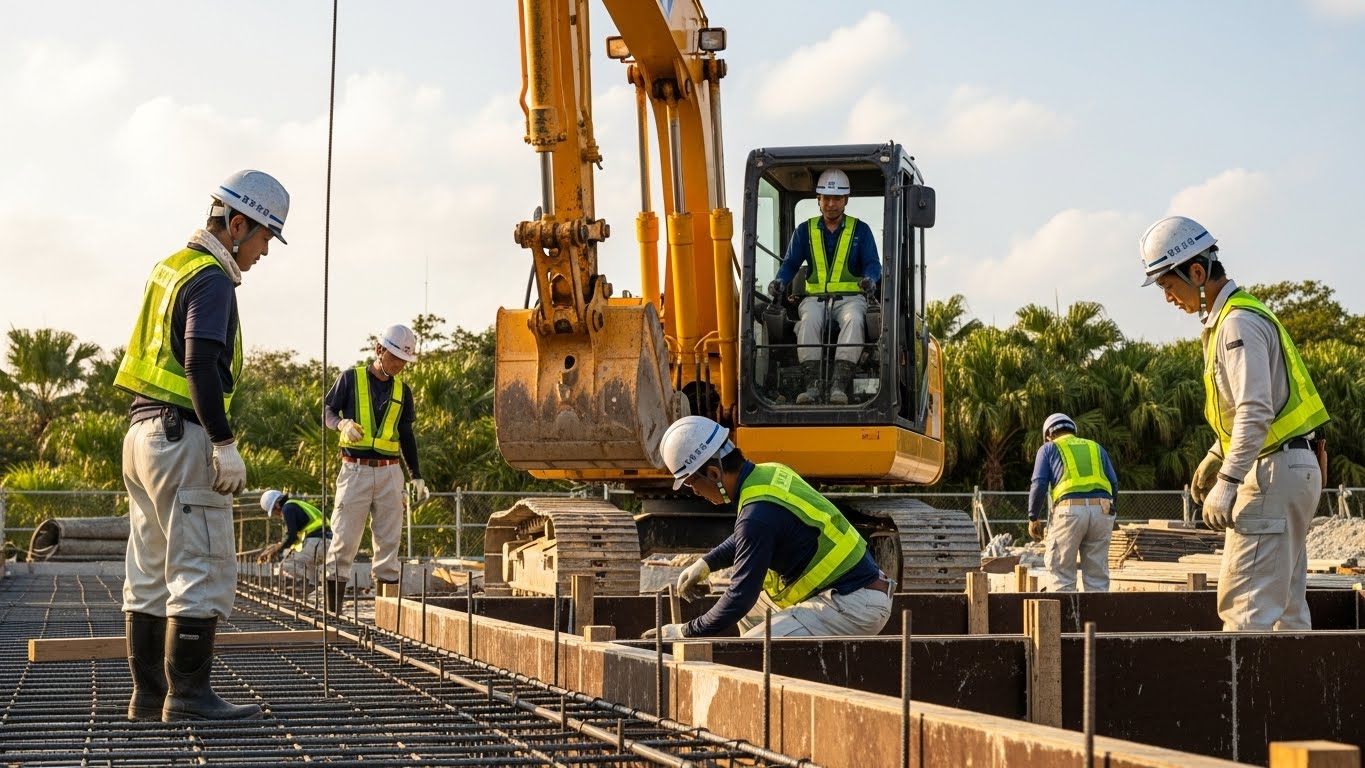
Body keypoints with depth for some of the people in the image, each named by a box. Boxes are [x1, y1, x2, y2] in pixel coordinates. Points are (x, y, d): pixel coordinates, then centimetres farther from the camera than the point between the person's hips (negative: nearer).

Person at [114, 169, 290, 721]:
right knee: (203, 571, -8)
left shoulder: (170, 268, 19)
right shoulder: (211, 279, -10)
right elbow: (200, 366, -20)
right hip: (182, 436, -10)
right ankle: (188, 695, -8)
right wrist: (225, 444, -20)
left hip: (143, 430, 10)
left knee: (151, 573, 10)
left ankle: (149, 695, 13)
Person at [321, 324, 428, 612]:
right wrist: (342, 423, -19)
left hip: (389, 472, 4)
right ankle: (332, 607, -6)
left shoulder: (402, 390, 14)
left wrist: (417, 476, 16)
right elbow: (328, 410, 4)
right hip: (355, 469, -4)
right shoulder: (351, 378, 2)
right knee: (344, 538, -7)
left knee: (388, 540, 2)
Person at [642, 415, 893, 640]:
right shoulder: (769, 473, 6)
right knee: (755, 605, 22)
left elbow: (740, 598, -17)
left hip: (855, 607, -10)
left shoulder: (760, 514, -22)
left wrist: (686, 633, -7)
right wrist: (706, 564, 21)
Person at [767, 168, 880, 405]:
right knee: (809, 321, -35)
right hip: (815, 297, 1)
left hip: (850, 296, -1)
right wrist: (779, 281, -12)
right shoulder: (805, 231, 15)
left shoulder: (860, 230, 11)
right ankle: (813, 384, -41)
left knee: (853, 320, -37)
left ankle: (839, 384, -47)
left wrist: (870, 279, -22)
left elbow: (872, 264, 3)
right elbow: (790, 263, 11)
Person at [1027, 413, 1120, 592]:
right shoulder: (1096, 448, 25)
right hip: (1101, 509, 3)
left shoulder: (1049, 449, 15)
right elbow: (1114, 484, 16)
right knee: (1097, 572, 8)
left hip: (1070, 509, -3)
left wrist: (1033, 518, 11)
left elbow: (1039, 485, 4)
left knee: (1061, 570, 2)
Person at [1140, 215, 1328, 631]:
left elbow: (1256, 412, -24)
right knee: (1286, 603, 12)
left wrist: (1227, 483, -28)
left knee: (1244, 601, -12)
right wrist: (1215, 456, 33)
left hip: (1274, 472, -11)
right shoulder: (1225, 319, 17)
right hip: (1292, 470, 11)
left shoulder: (1238, 323, -15)